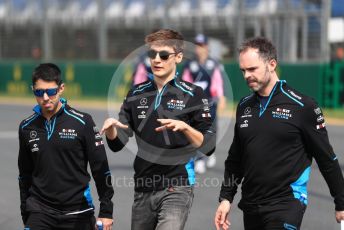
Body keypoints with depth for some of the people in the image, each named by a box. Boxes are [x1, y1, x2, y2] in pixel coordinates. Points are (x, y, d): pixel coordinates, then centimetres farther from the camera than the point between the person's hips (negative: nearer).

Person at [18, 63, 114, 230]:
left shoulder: (82, 122, -5)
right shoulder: (27, 127, 6)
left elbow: (100, 167, -3)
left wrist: (106, 211, -5)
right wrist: (25, 215, 17)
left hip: (78, 214, -2)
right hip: (39, 214, 2)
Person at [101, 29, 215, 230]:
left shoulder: (193, 94, -3)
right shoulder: (137, 94, 10)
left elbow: (209, 146, -5)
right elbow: (117, 144, 9)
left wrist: (184, 127, -22)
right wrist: (111, 128, -13)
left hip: (177, 188, -5)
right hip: (143, 190, 5)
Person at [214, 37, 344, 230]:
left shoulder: (302, 106, -8)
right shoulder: (244, 107, 10)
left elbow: (327, 158, -3)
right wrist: (226, 198, 14)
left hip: (287, 205, -6)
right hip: (251, 209, 6)